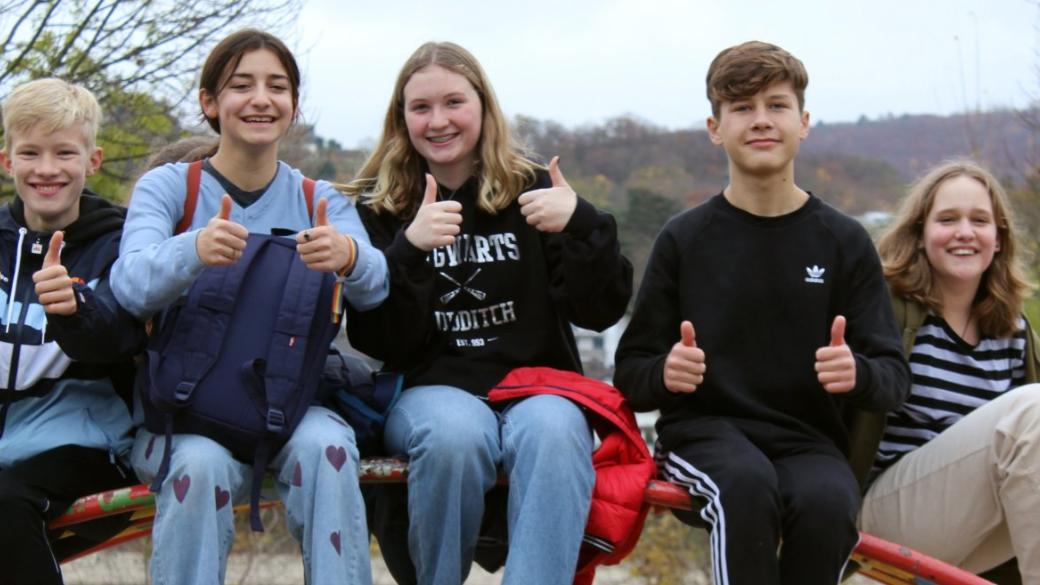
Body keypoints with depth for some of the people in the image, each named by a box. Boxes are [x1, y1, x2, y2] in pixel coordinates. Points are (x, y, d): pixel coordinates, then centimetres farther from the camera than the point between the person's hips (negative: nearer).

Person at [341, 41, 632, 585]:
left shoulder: (532, 191, 8)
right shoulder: (378, 209, 8)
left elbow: (601, 311, 1)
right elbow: (378, 342, -3)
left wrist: (581, 224, -16)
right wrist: (410, 250, -19)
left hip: (537, 383, 1)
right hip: (433, 391, 0)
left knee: (554, 432, -34)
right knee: (453, 434, -35)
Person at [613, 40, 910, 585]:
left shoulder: (845, 242, 6)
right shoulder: (683, 238, 5)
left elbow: (894, 375, 6)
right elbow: (630, 372, 6)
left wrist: (858, 374, -19)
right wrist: (664, 373, -18)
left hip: (807, 439, 1)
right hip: (704, 430, -1)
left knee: (826, 501, -34)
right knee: (747, 483, -36)